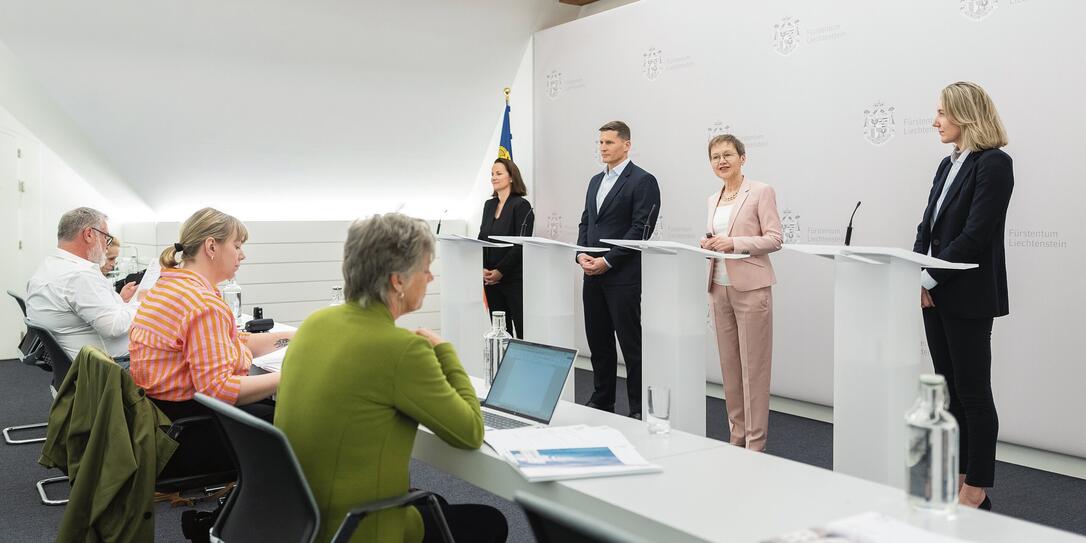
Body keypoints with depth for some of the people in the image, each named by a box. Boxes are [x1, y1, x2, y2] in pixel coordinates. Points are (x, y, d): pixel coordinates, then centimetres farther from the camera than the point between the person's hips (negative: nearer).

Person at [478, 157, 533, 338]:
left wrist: (500, 271, -14)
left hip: (514, 278, -6)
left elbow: (521, 245, -12)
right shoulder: (489, 205, 14)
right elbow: (481, 239, 13)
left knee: (522, 329, -7)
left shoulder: (521, 205, -6)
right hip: (490, 279, 6)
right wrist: (482, 269, -3)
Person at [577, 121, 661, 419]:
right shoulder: (595, 181, 17)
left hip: (623, 277, -7)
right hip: (593, 275, 7)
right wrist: (581, 254, 1)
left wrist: (608, 260, -16)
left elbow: (640, 229, -14)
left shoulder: (643, 181, -7)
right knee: (598, 342, 13)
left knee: (631, 344, -2)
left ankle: (639, 409, 6)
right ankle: (602, 401, 24)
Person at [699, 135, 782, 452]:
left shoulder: (761, 192, -4)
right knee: (729, 365, 10)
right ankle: (737, 435, 19)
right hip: (720, 289, 7)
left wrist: (734, 243, -20)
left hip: (750, 288, -6)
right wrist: (709, 245, 0)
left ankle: (755, 444, 3)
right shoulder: (713, 199, 15)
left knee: (753, 367, -3)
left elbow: (774, 239, -9)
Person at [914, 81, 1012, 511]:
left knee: (973, 391, 0)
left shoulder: (993, 164, -11)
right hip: (935, 293, 8)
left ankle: (977, 491, 10)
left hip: (966, 296, -8)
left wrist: (930, 279, -16)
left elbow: (975, 235, -19)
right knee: (949, 389, 12)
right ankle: (958, 480, 22)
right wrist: (919, 278, -2)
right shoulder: (948, 165, 15)